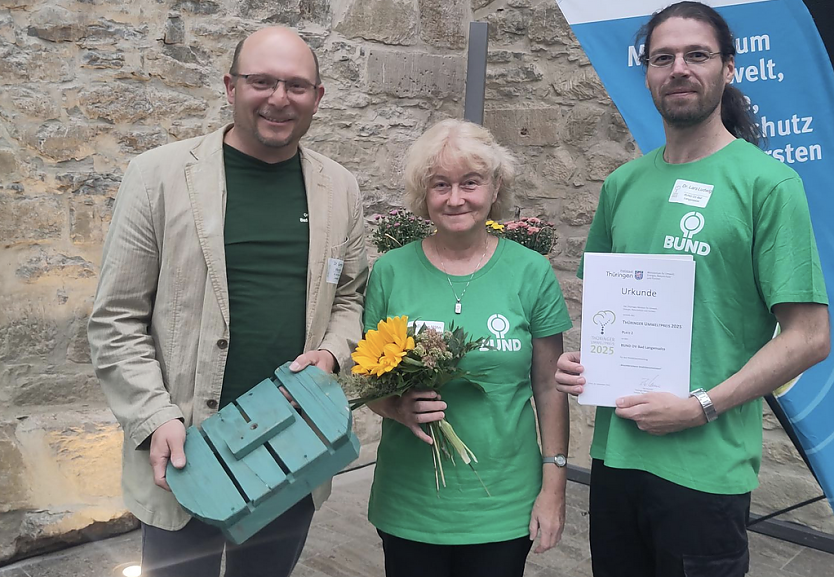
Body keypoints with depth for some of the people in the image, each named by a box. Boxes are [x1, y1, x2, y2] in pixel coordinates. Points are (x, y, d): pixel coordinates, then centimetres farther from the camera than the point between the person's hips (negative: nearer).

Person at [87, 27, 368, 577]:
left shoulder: (340, 188, 3)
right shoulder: (159, 175, -7)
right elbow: (117, 320, -5)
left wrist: (331, 352, -7)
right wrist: (157, 419, -14)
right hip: (187, 455, -3)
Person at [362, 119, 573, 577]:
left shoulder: (531, 272, -4)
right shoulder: (391, 271, -3)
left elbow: (549, 388, 0)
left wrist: (553, 488, -1)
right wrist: (398, 407, -17)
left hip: (503, 506, 0)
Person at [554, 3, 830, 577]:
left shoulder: (767, 181, -8)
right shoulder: (623, 184, 7)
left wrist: (701, 407, -17)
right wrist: (580, 360, -2)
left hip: (706, 468, -5)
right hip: (615, 452, 5)